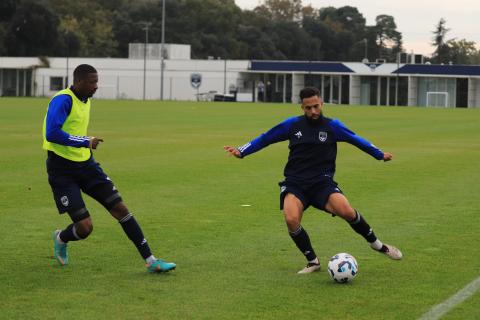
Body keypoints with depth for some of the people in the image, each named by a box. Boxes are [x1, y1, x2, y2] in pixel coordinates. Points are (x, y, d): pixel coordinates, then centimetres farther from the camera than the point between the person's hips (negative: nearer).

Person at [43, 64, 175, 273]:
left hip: (85, 164, 8)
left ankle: (150, 260, 1)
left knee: (120, 208, -2)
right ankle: (61, 239, 26)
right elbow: (52, 133, -30)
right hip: (62, 169, -8)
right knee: (84, 227, -11)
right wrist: (85, 142, -25)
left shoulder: (85, 101, 10)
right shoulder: (62, 100, -19)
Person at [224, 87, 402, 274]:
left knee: (346, 211, -27)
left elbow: (356, 140, 16)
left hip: (322, 183, -1)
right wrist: (241, 151, 4)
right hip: (295, 183, 1)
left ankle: (376, 244, 1)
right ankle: (312, 261, -5)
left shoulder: (332, 126, 3)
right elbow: (264, 139, 12)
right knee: (291, 220, -29)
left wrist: (380, 155, 26)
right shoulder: (292, 125, 4)